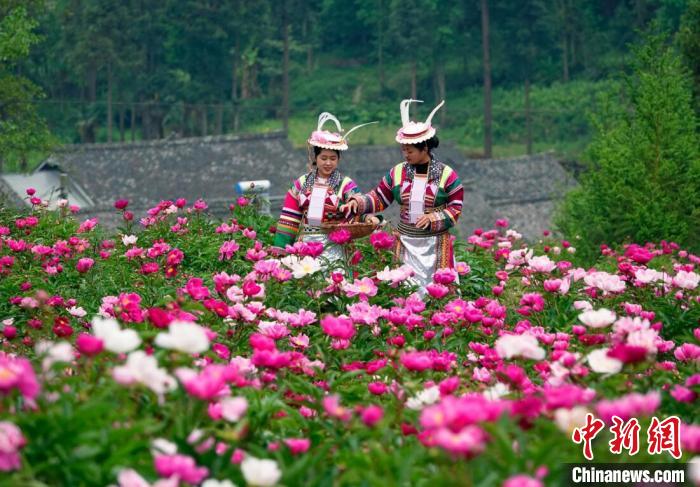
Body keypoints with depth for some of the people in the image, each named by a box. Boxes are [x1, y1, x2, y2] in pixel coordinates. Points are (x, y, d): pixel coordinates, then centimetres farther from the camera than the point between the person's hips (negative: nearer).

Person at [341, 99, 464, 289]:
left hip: (435, 245, -3)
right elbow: (379, 198, 11)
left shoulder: (446, 175, -4)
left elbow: (455, 208, -2)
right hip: (406, 243, 3)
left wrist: (432, 218, -15)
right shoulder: (398, 172, 5)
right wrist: (358, 202, -6)